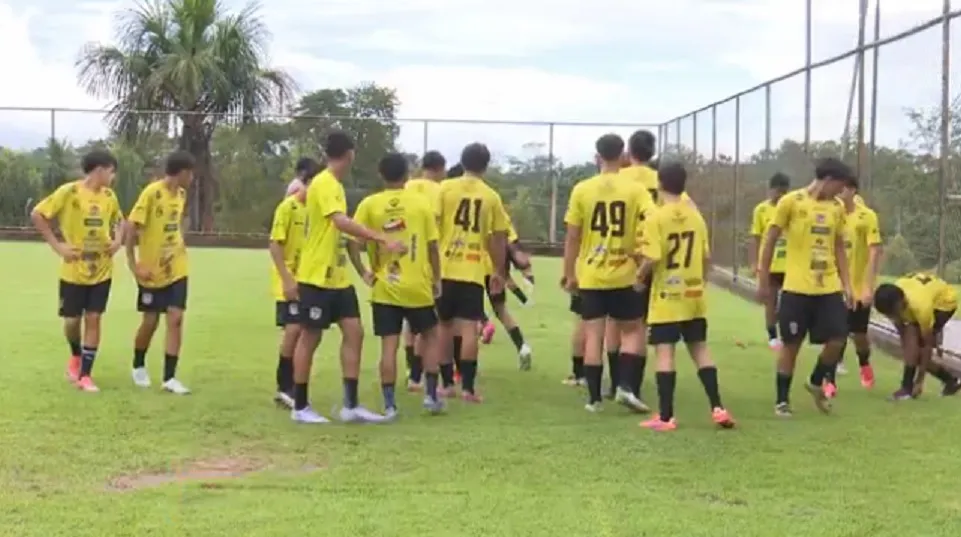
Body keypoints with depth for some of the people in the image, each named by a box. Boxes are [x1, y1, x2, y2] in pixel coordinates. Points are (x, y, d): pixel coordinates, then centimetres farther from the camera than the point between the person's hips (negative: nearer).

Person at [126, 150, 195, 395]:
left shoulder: (181, 194, 5)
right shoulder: (152, 192, -17)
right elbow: (132, 227, -16)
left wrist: (180, 245, 10)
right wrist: (134, 265, -17)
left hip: (176, 269, 5)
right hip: (152, 270, -5)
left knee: (175, 318, -4)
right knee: (150, 321, 5)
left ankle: (169, 378, -1)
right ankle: (138, 366, 31)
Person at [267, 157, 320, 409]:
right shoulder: (288, 207, -12)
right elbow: (274, 244, -15)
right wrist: (287, 279, -20)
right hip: (290, 282, -6)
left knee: (299, 332, 7)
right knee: (293, 330, -11)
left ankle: (288, 387, 14)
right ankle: (284, 387, -2)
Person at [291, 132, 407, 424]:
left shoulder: (335, 186, 13)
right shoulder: (323, 184, -16)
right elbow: (342, 222, -31)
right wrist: (383, 240, -35)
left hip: (338, 277, 9)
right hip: (317, 277, -9)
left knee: (354, 332, 3)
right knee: (310, 337, 0)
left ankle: (351, 405, 5)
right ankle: (300, 407, 11)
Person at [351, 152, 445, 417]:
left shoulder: (369, 204, -1)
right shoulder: (421, 202, -2)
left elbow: (352, 241, -9)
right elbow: (432, 246, -1)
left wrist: (364, 272, 0)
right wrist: (436, 279, 10)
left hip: (384, 288, 0)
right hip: (417, 286, 0)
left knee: (389, 345, 3)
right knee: (430, 336, 17)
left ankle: (389, 405, 2)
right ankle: (431, 394, 14)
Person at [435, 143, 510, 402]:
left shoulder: (445, 188, 1)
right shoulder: (491, 196, 4)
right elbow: (499, 237, 8)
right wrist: (499, 271, 18)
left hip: (444, 268, 0)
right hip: (474, 271, 0)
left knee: (445, 325, 12)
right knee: (469, 327, -1)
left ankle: (446, 383, 18)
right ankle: (468, 387, -4)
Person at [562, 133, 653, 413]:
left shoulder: (581, 190, -3)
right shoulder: (636, 191, -4)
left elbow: (572, 237, -1)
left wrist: (569, 274, 8)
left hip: (590, 276, 1)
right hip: (625, 276, -1)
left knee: (593, 336, 5)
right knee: (632, 332, 13)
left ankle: (594, 398, 6)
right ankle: (625, 386, -2)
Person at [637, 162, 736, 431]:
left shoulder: (655, 217, -12)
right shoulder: (696, 215, 5)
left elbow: (651, 258, -20)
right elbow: (706, 257, 7)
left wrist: (640, 277, 0)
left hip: (666, 297, -5)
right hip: (694, 296, 5)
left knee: (665, 352, -3)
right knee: (700, 349, 14)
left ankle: (665, 416, -3)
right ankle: (717, 408, 11)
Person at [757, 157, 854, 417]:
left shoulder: (837, 208, 8)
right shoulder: (791, 201, -8)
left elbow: (839, 248, 16)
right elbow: (770, 241, -3)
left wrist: (846, 284, 9)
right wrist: (764, 281, -2)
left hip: (829, 288, 5)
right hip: (797, 288, -5)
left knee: (837, 340, 0)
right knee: (791, 344, 2)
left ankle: (816, 383, 26)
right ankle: (782, 400, 16)